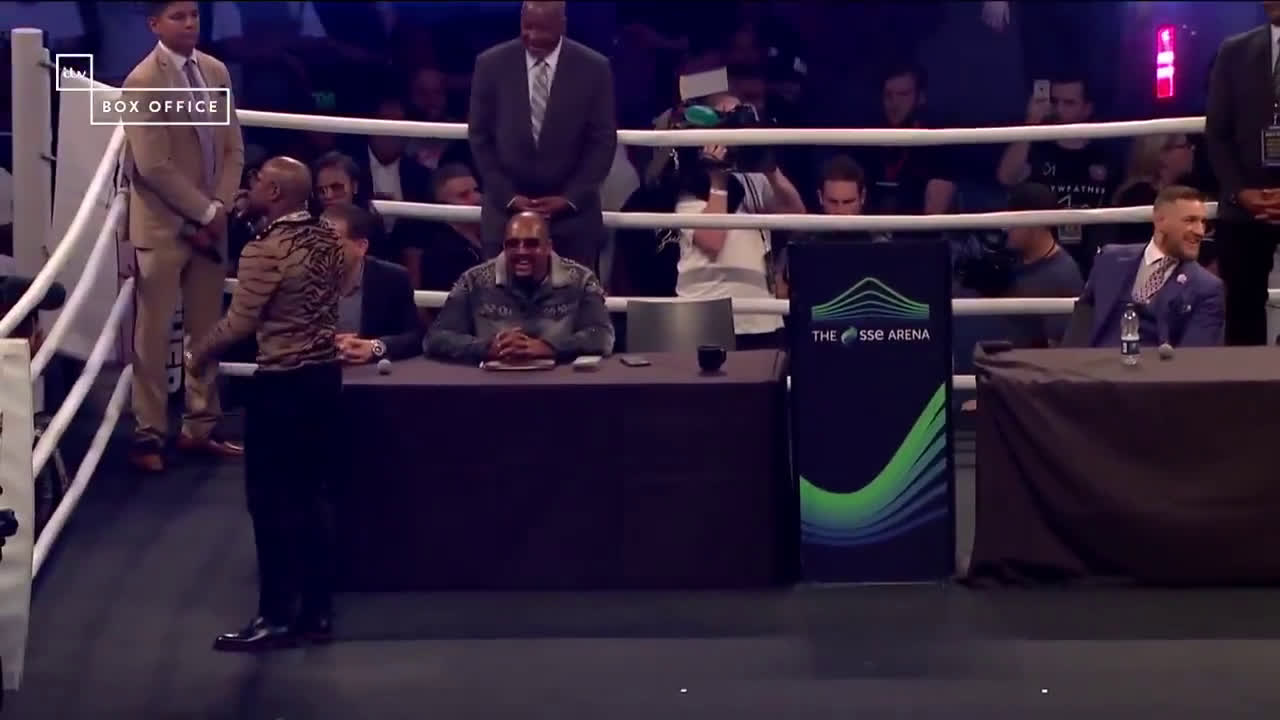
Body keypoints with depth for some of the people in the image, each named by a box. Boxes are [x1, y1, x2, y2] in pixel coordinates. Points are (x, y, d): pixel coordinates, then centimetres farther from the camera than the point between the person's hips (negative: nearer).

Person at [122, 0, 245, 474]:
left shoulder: (216, 71, 6)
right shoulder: (142, 82, -14)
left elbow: (233, 149, 8)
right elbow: (154, 167, -18)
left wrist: (220, 208, -5)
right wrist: (204, 213, -14)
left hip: (210, 223, 6)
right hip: (163, 225, -6)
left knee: (207, 330, 12)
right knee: (154, 333, 1)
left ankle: (200, 428, 22)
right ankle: (149, 435, 10)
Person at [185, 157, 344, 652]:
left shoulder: (265, 250, -19)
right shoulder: (327, 238, 5)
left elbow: (239, 322, -16)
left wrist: (200, 352, 2)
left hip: (283, 383, -8)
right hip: (325, 373, 8)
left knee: (271, 499, 2)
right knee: (311, 495, 13)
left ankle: (276, 617, 7)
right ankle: (317, 611, 18)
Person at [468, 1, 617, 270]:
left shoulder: (594, 68, -2)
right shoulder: (491, 64, 0)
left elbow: (602, 141, 0)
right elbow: (480, 137, 3)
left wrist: (570, 198, -8)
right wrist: (507, 195, -5)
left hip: (573, 211, -1)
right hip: (506, 207, 1)